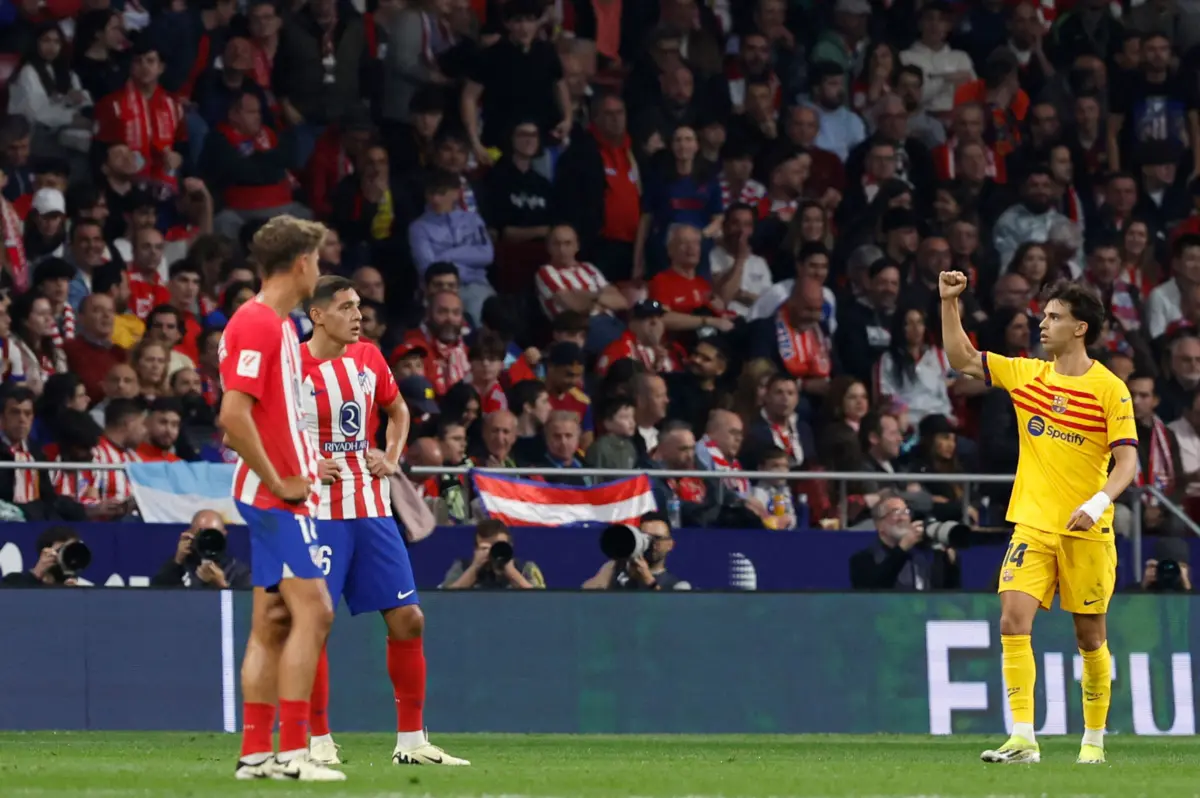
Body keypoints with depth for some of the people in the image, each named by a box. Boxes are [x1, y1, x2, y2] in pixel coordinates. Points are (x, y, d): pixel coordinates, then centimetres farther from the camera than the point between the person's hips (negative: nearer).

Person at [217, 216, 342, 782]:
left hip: (279, 494, 10)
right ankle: (291, 751, -15)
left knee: (273, 623, 9)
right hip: (276, 496, -10)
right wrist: (279, 483, -18)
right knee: (313, 611, -14)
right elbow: (234, 416, -23)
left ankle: (255, 752, 11)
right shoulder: (257, 325, -15)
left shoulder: (276, 324, 16)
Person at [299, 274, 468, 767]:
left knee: (407, 619, 3)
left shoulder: (368, 358, 8)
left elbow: (397, 411, 25)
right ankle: (319, 741, 4)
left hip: (371, 508, 6)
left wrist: (391, 457, 8)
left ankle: (411, 740, 10)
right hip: (319, 511, -6)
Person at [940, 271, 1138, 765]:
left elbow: (1127, 461, -11)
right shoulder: (1027, 374, 7)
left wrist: (1098, 502, -27)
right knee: (1013, 619, -14)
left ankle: (1094, 740, 22)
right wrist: (949, 303, 4)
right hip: (1033, 525, 3)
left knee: (1090, 637, 7)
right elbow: (962, 360, 14)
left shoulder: (1110, 389, -7)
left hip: (1087, 532, -3)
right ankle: (1023, 739, -17)